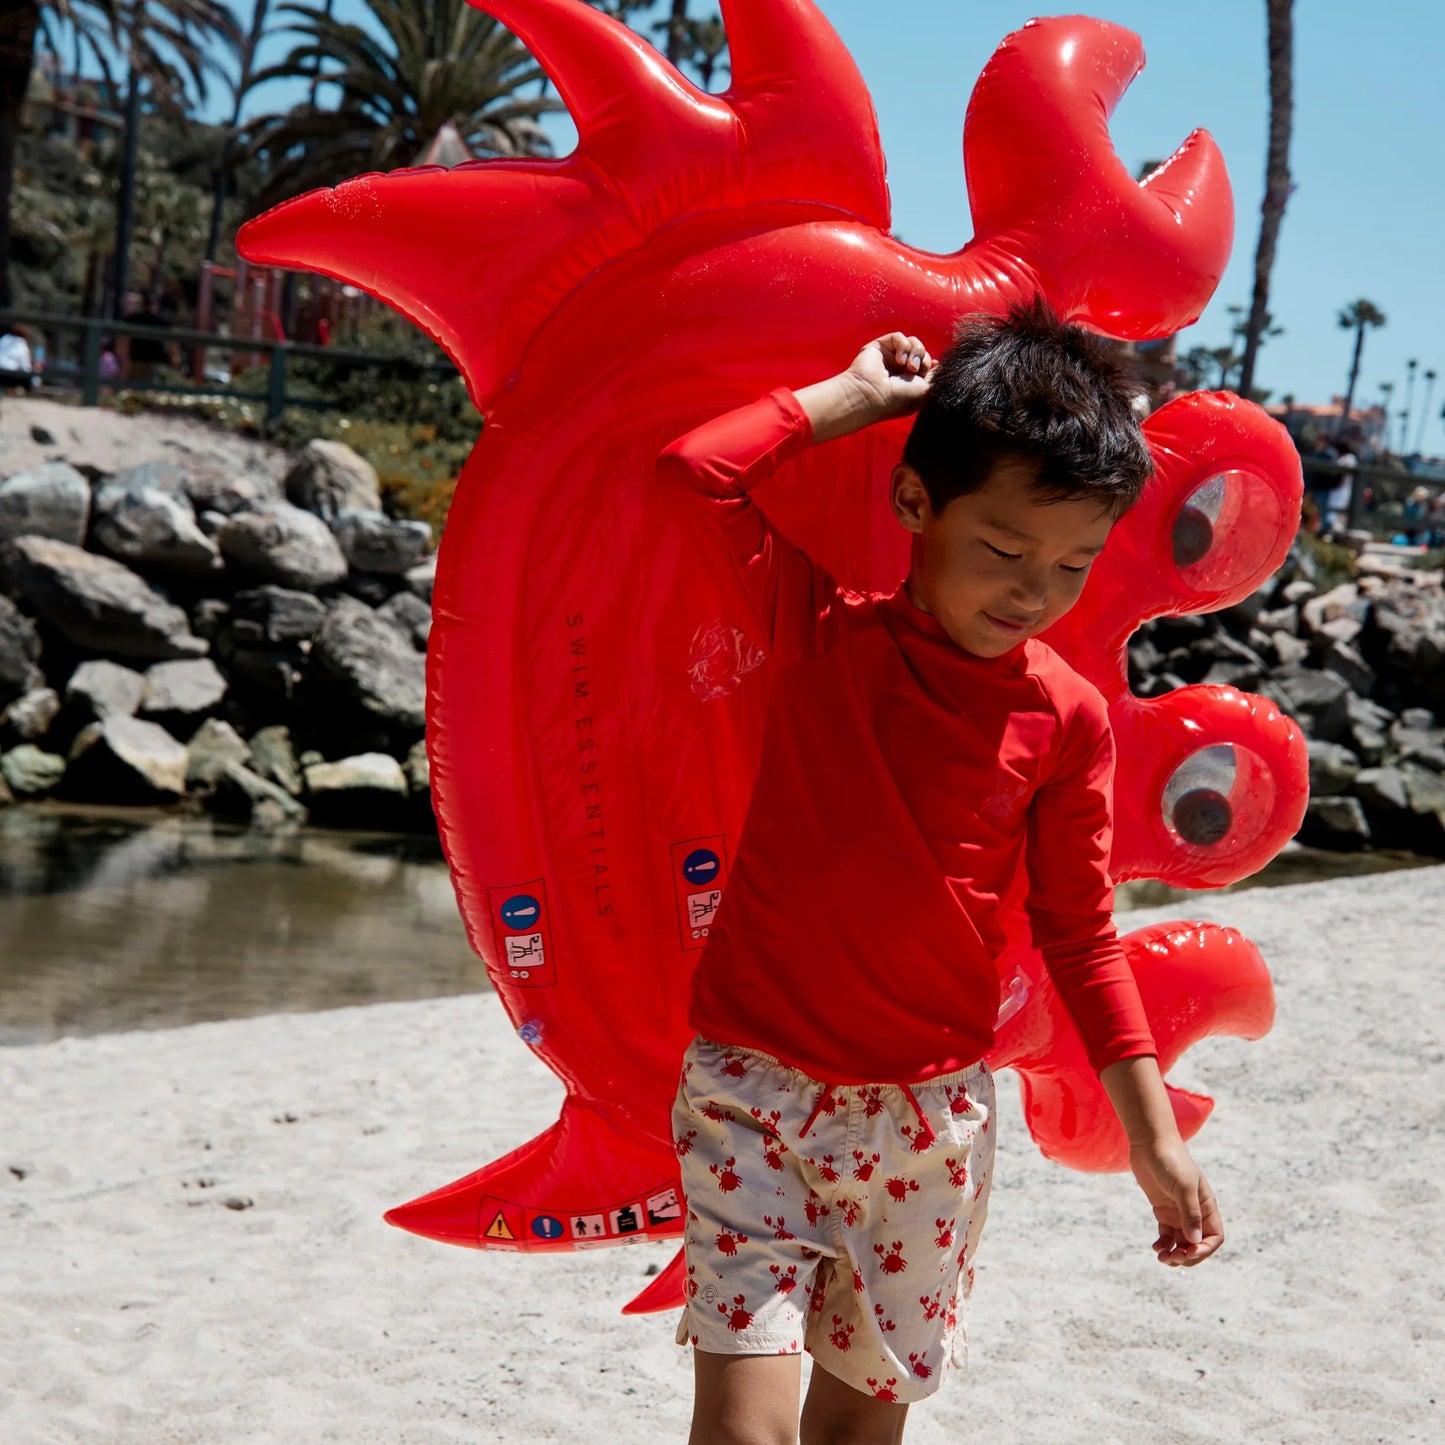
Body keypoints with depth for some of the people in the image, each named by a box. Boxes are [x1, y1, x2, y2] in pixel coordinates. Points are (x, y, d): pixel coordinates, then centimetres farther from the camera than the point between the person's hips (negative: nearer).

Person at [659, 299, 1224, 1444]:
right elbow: (697, 470, -15)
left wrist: (1155, 1135, 4)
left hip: (928, 1118, 2)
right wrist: (858, 396, -5)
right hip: (752, 1090, -1)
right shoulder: (820, 632, -4)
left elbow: (1078, 933, 5)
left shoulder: (1066, 718, -2)